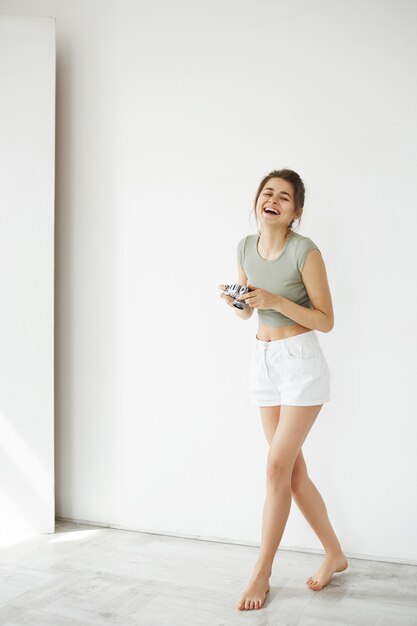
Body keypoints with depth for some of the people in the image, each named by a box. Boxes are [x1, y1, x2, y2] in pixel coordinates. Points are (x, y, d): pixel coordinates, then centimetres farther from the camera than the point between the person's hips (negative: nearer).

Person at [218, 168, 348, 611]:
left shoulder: (305, 251, -15)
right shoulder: (246, 247, 3)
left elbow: (326, 321, -11)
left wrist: (276, 301, -23)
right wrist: (235, 301, -8)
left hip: (301, 362, -6)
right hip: (262, 360, 7)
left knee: (277, 467, -6)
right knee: (293, 468, 11)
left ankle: (261, 573, 10)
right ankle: (334, 554, 30)